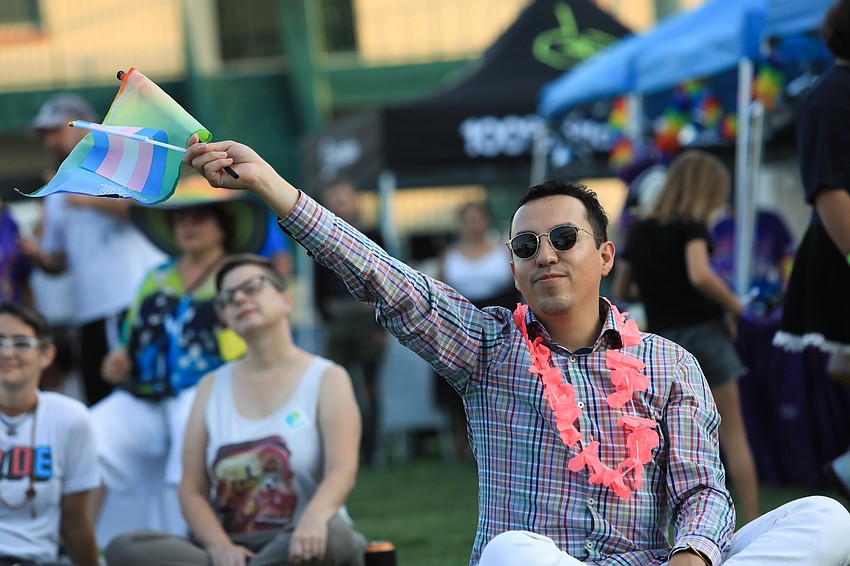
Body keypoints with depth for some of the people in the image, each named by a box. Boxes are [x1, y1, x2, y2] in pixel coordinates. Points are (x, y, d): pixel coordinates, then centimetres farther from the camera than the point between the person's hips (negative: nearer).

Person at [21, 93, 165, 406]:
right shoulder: (57, 194, 23)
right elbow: (59, 261, 24)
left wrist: (91, 201, -12)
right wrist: (39, 256, 2)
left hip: (143, 302, -5)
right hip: (92, 317, 5)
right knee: (100, 401, -2)